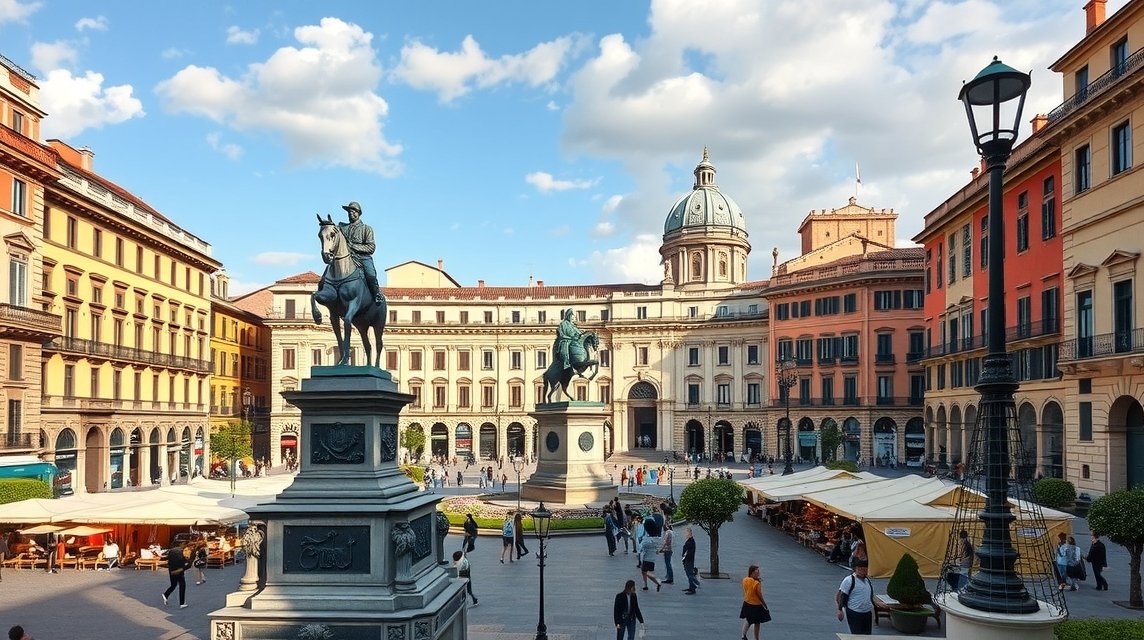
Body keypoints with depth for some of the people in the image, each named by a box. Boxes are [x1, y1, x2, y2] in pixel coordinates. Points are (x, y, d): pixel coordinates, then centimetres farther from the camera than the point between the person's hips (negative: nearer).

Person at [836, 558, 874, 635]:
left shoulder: (868, 581, 13)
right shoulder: (849, 580, -9)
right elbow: (841, 595, -10)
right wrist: (840, 610, -15)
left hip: (867, 613, 7)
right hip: (853, 614, -7)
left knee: (867, 635, 6)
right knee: (857, 635, -9)